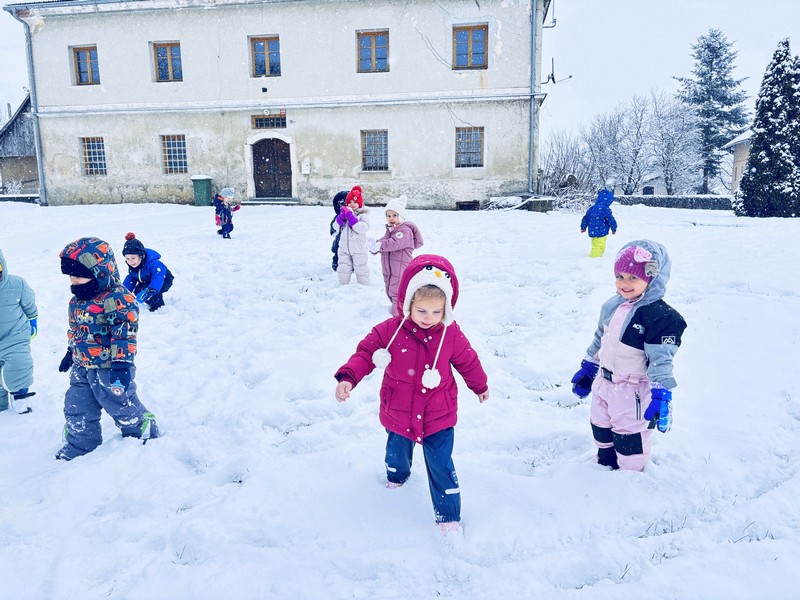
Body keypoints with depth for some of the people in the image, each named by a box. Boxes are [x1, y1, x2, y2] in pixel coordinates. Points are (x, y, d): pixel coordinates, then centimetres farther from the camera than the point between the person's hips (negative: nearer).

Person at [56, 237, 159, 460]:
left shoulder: (116, 299, -22)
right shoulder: (77, 301, 7)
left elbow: (124, 333, -25)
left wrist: (121, 363, -28)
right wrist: (70, 353, 27)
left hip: (108, 368, -8)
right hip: (82, 367, 8)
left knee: (123, 407, 6)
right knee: (77, 409, 16)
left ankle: (143, 433, 28)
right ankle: (79, 445, 33)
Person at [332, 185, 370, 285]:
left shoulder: (363, 215, -7)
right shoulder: (345, 212, 8)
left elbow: (362, 228, -23)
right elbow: (336, 227, 2)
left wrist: (350, 217, -24)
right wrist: (341, 216, -15)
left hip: (358, 249, -5)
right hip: (344, 248, 5)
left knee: (361, 269, 5)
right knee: (343, 269, 13)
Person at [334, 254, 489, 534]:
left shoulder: (452, 334, -13)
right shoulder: (390, 330, -18)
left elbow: (468, 361, 3)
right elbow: (366, 352, -13)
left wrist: (480, 386, 19)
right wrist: (348, 377, -29)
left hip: (438, 416, -1)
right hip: (398, 414, 2)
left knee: (441, 466, -1)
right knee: (397, 451, 28)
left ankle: (449, 517, 18)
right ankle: (397, 475, 63)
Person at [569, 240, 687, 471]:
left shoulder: (660, 316, -22)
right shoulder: (612, 306, 2)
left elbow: (661, 359, -23)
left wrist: (661, 395, -26)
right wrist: (587, 370, 20)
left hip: (633, 391, -8)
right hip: (604, 383, 8)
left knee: (629, 439, 7)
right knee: (601, 429, 23)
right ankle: (605, 465, 47)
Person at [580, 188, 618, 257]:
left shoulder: (592, 208, 8)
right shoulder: (605, 209, -15)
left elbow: (585, 218, 16)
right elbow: (611, 220, -11)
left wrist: (583, 227, 29)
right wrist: (614, 228, 4)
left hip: (592, 232, 8)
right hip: (601, 233, -8)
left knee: (595, 246, 23)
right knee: (599, 247, -6)